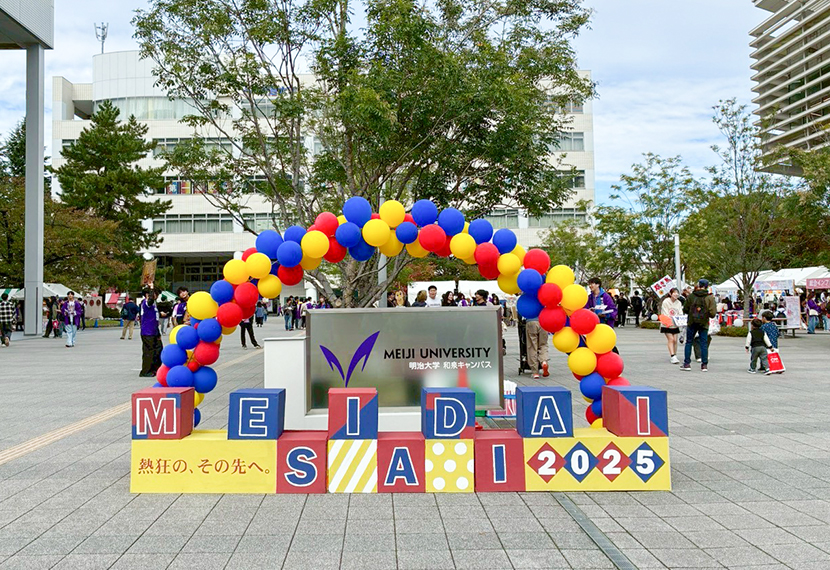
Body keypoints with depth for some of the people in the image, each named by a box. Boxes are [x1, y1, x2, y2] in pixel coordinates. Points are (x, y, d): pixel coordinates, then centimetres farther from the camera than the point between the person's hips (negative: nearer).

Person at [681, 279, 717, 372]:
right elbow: (712, 314, -11)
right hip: (704, 323, 0)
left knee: (689, 342, 9)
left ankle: (687, 364, 8)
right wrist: (706, 313, 10)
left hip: (692, 323, 0)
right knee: (704, 343, 7)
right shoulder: (710, 298, -7)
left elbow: (685, 310, 0)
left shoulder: (691, 296, -5)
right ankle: (704, 365, 8)